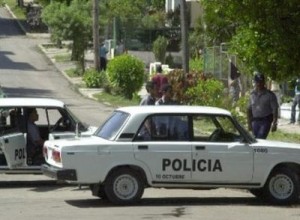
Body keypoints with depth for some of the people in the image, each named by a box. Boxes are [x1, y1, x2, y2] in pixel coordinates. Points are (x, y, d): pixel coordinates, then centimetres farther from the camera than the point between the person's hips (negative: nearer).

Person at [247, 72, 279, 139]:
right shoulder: (252, 94, 8)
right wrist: (249, 123, 12)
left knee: (260, 139, -17)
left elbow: (275, 110, -5)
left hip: (266, 121, -5)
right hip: (255, 120, 5)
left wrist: (274, 124, -11)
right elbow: (249, 109, 15)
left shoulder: (270, 95, -5)